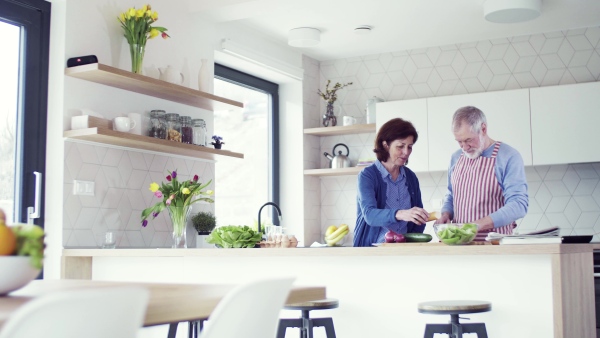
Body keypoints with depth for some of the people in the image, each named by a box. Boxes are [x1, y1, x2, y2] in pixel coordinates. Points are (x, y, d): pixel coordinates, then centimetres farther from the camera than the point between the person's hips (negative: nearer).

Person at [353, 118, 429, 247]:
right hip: (373, 247, -4)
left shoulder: (411, 177, 11)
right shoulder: (367, 175, -3)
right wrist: (399, 214, -35)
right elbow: (369, 214, -18)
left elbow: (419, 218, 17)